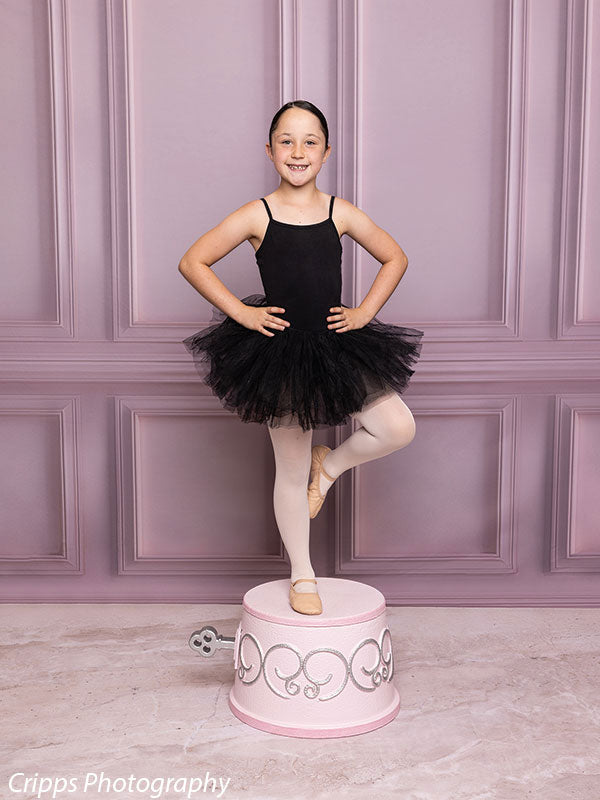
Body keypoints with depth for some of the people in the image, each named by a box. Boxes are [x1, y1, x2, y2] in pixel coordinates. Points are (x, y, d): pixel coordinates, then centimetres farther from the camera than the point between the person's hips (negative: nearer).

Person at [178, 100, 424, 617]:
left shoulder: (341, 214, 0)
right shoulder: (257, 216, -6)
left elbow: (395, 258, 13)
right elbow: (192, 263, -2)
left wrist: (365, 312, 2)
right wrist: (241, 313, -8)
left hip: (337, 344, 3)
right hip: (280, 350, -3)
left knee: (399, 427, -12)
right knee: (292, 471, 7)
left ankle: (330, 465, 20)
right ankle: (303, 577, 26)